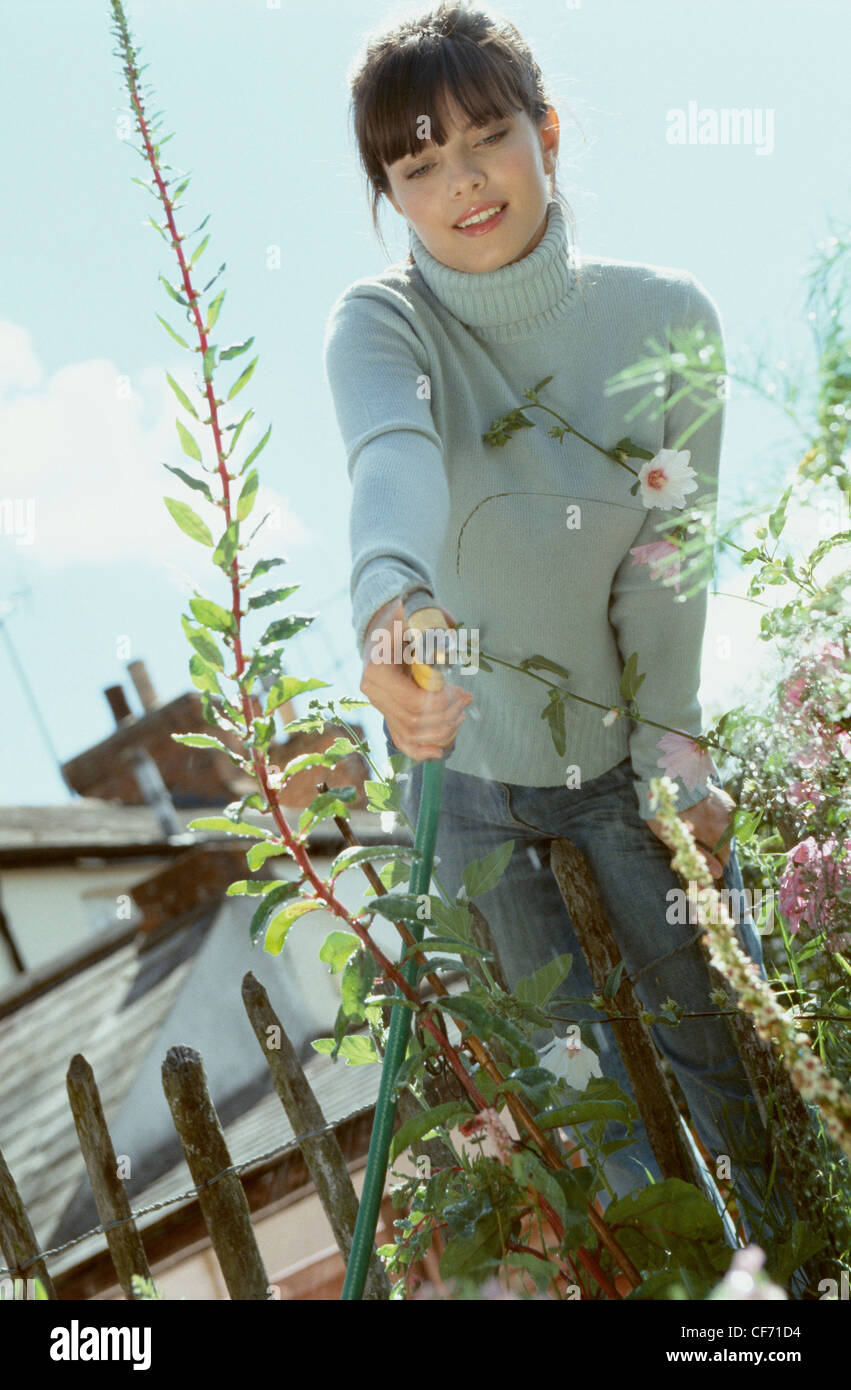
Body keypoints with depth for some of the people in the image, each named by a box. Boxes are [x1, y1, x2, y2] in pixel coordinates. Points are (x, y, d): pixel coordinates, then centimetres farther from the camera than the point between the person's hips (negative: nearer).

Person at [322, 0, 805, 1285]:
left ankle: (787, 1234, 38)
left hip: (625, 749, 0)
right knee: (558, 1058, 15)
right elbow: (392, 458, -42)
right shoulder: (379, 325, -18)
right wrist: (391, 601, -61)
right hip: (463, 762, 0)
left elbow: (667, 564, -14)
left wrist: (668, 755, -18)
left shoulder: (666, 320, -14)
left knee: (718, 1021, 11)